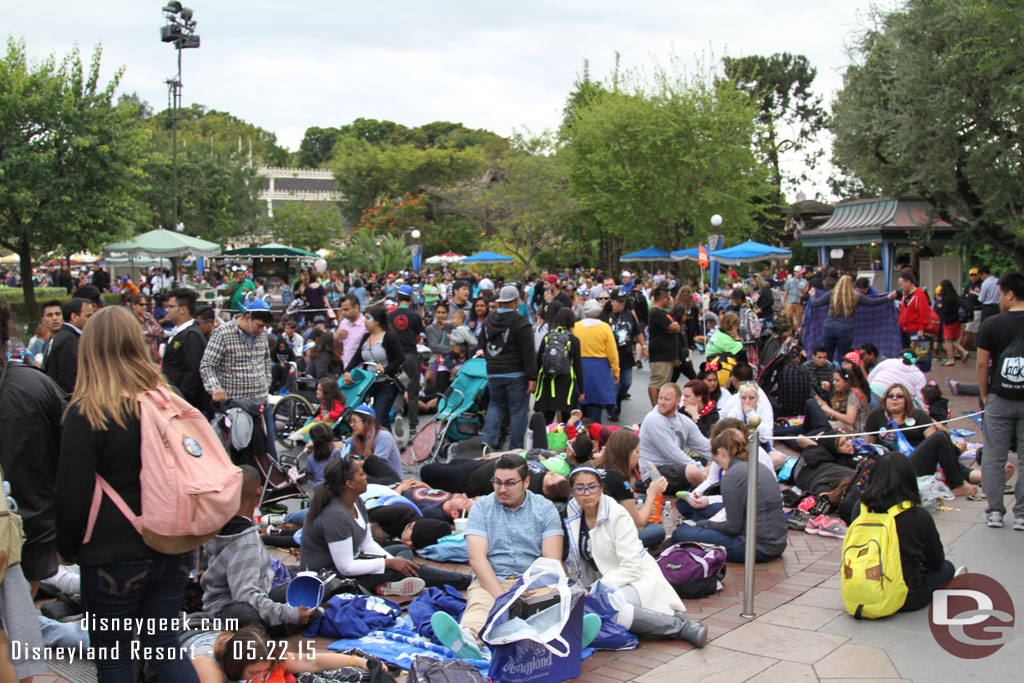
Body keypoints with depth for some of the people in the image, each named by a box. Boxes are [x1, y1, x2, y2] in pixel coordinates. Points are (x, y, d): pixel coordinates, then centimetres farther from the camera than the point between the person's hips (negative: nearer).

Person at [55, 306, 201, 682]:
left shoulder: (86, 413, -15)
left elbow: (73, 496, -12)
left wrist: (66, 549, 5)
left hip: (113, 556, -5)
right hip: (174, 549, 5)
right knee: (166, 645, 17)